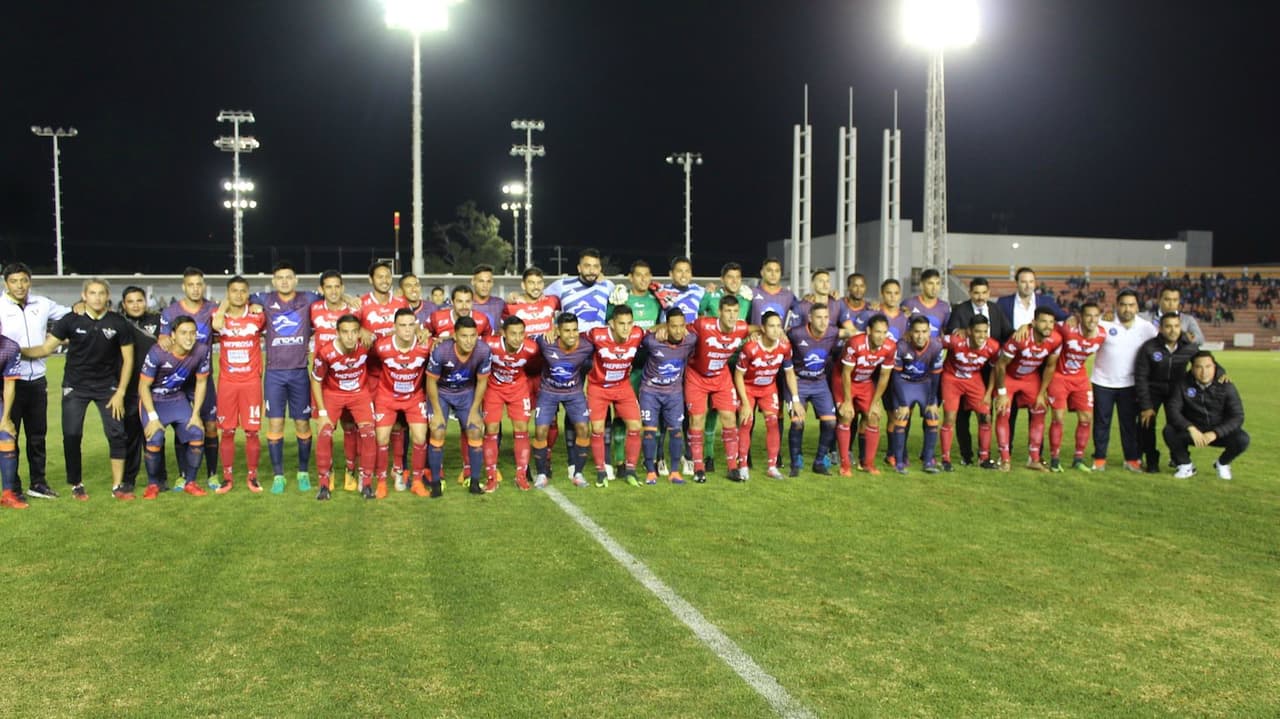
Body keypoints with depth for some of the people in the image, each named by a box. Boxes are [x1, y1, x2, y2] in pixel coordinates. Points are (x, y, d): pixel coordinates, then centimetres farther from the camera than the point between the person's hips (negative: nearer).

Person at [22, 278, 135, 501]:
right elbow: (46, 348, -5)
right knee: (71, 435, -3)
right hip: (75, 387, 0)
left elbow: (128, 358, -2)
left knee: (116, 433, -6)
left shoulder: (118, 323, -7)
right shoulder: (71, 320, -7)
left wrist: (120, 392, -6)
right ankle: (77, 485, 13)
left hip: (107, 386, 0)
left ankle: (118, 486, 4)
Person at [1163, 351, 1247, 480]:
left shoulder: (1226, 387, -12)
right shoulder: (1183, 385, -13)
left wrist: (1215, 433, -32)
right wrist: (1191, 429, -35)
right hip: (1192, 431, 0)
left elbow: (1237, 417, -16)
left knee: (1242, 439, -28)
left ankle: (1222, 464, 7)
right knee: (1169, 431, -29)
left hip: (1219, 432, 0)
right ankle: (1186, 466, -1)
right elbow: (1172, 410, -19)